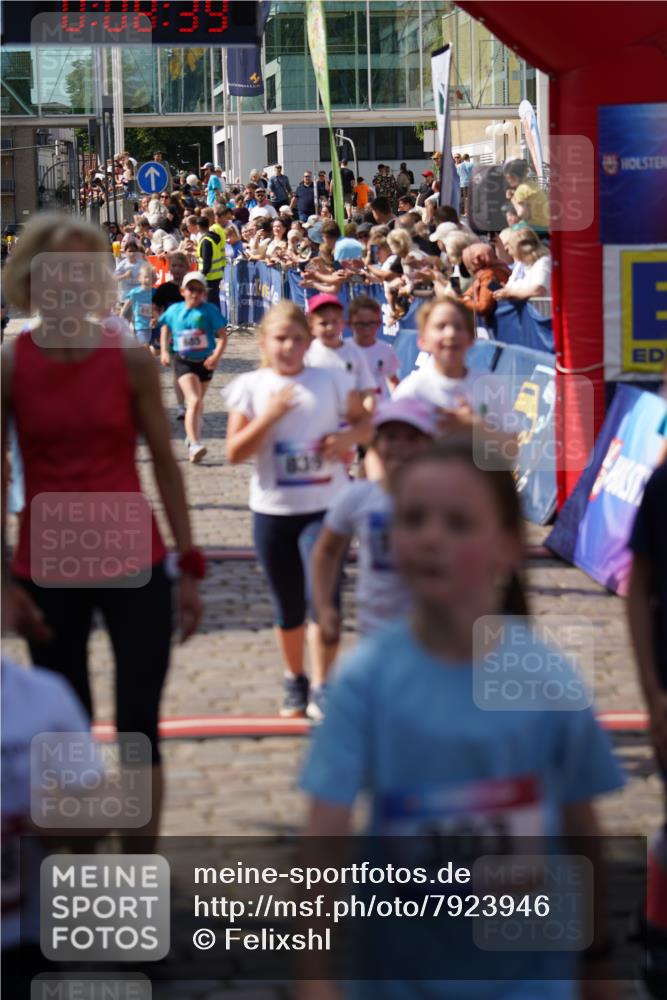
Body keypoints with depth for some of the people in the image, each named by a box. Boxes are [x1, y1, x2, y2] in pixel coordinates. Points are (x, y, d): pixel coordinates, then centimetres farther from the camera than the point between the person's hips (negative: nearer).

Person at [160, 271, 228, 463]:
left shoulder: (210, 310, -7)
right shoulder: (174, 310, 0)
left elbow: (222, 335, -8)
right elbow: (165, 327, 19)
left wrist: (216, 355, -23)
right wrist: (164, 351, 7)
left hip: (205, 361, 1)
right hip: (183, 361, -1)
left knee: (198, 402, 18)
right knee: (194, 401, -19)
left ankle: (192, 437, 40)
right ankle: (195, 445, -24)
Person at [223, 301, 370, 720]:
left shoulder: (331, 380, 0)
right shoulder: (251, 387, -2)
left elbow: (364, 422, 10)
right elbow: (235, 453, -6)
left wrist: (348, 437, -12)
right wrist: (269, 416, -18)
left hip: (326, 507, -1)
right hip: (273, 511, 1)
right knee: (288, 605, 12)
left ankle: (321, 689, -3)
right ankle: (295, 682, 31)